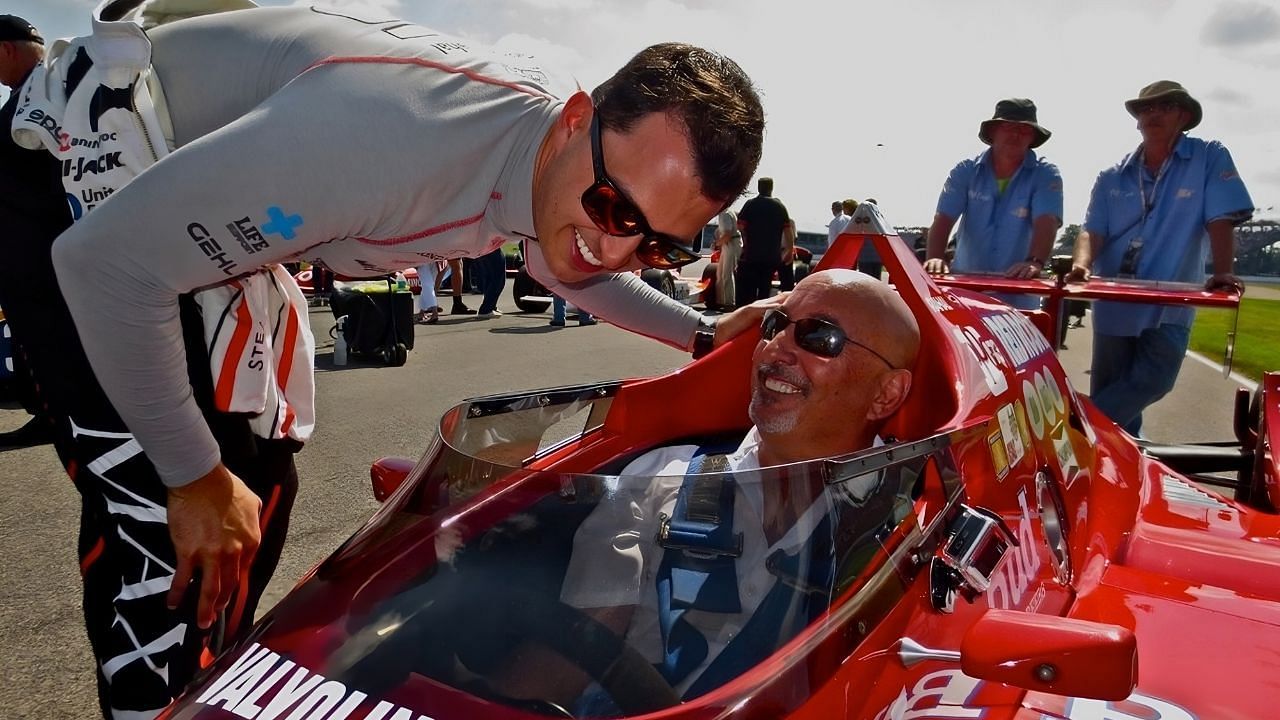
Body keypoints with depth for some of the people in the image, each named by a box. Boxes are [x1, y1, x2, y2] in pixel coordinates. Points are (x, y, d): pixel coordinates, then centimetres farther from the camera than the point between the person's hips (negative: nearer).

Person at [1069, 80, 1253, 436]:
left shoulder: (1210, 158, 1)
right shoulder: (1112, 178, 8)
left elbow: (1221, 220, -7)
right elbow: (1093, 231, -1)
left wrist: (1223, 273, -23)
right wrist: (1081, 265, -23)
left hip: (1169, 305, -2)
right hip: (1113, 303, 3)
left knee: (1152, 381, -20)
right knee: (1109, 396, 7)